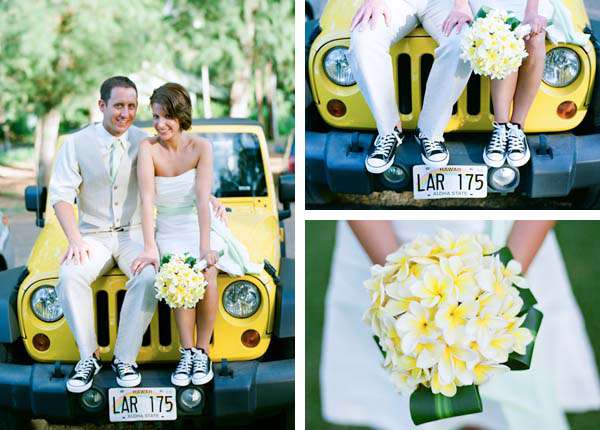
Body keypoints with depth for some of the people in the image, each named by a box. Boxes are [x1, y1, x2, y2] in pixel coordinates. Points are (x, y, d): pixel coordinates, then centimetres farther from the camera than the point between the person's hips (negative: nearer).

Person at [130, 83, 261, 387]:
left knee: (206, 275, -28)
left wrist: (205, 247, -30)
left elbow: (202, 198, -20)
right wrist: (150, 247, -33)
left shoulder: (200, 147, -10)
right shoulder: (148, 148, -9)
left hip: (202, 227, 0)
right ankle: (186, 353, -18)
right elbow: (147, 198, -21)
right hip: (169, 232, 0)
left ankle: (202, 351, -12)